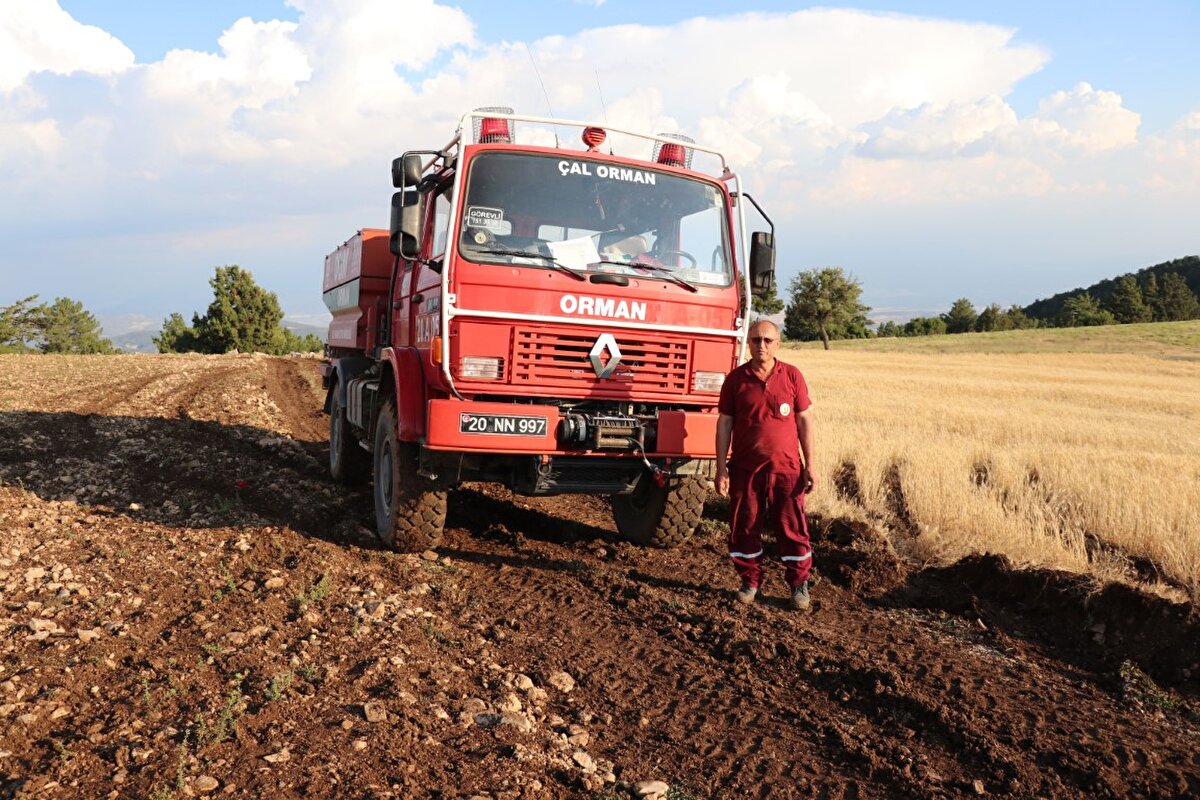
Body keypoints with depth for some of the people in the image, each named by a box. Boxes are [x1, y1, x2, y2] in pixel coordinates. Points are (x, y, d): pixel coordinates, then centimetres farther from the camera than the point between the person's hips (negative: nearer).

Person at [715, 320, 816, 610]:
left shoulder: (792, 376, 0)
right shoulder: (736, 379, 0)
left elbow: (805, 420, 3)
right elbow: (724, 423, 2)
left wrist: (810, 465, 0)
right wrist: (721, 467, -2)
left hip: (786, 467, -1)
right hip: (745, 467, 1)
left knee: (792, 527, 3)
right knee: (744, 527, 8)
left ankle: (799, 585, 19)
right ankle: (750, 581, 25)